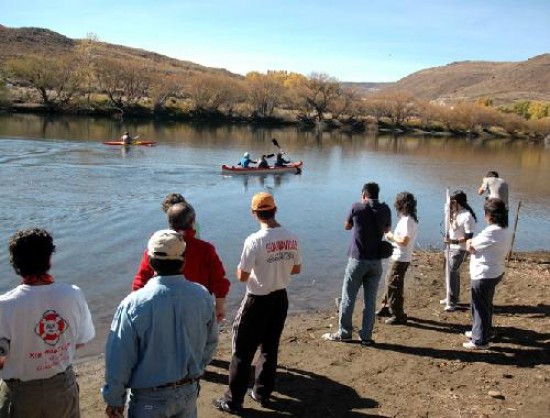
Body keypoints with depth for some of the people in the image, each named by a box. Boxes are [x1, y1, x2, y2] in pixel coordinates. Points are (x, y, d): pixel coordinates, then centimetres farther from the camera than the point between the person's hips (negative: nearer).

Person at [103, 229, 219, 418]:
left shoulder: (133, 304, -24)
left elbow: (119, 358, -16)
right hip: (189, 391, 3)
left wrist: (114, 399, -1)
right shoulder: (202, 295, -13)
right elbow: (211, 343, 1)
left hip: (151, 397, -3)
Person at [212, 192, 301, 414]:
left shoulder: (255, 240, -21)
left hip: (258, 301, -6)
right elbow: (296, 269, 8)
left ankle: (233, 401, 16)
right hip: (280, 298, 6)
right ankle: (262, 392, 32)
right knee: (270, 348, 20)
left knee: (243, 352, 7)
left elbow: (242, 276, -17)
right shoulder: (291, 238, -3)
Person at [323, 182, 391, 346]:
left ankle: (344, 333, 16)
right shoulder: (385, 209, 0)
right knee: (370, 300, 8)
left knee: (348, 298, 8)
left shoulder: (357, 207, -7)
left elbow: (347, 226, 8)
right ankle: (366, 336, 11)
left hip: (357, 259, -3)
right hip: (376, 261, 3)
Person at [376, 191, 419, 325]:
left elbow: (404, 241, -25)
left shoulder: (407, 220, -21)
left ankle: (398, 316, 5)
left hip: (400, 259, -10)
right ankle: (387, 307, 35)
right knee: (390, 282, 21)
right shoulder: (411, 219, 10)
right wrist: (393, 236, 6)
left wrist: (392, 237, -11)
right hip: (398, 257, 10)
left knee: (394, 286, -3)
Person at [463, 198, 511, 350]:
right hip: (495, 272, 9)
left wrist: (469, 242, 4)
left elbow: (470, 247, -16)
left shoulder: (491, 232, -26)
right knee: (486, 305, 23)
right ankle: (479, 331, 39)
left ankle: (480, 341, 13)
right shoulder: (505, 231, 4)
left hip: (484, 275, -9)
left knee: (480, 307, 3)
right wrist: (474, 243, -1)